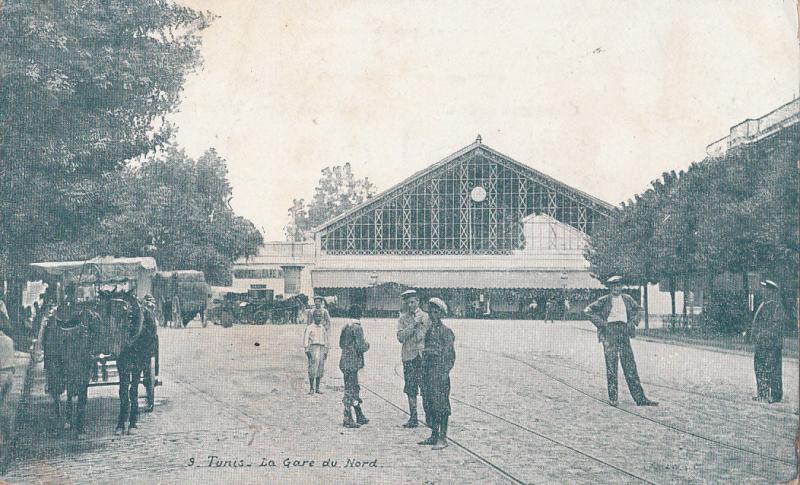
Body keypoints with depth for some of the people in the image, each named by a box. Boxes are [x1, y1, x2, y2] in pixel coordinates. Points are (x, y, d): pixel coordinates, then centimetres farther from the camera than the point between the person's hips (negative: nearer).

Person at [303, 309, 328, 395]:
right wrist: (307, 350, -12)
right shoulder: (309, 327, 0)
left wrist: (325, 351, 15)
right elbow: (305, 339, -4)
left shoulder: (323, 328, 15)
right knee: (312, 368, -8)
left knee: (320, 369, 4)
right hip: (313, 347, -5)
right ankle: (311, 388, -1)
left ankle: (317, 388, 11)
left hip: (321, 348, 5)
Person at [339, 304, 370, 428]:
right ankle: (347, 420, -1)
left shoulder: (345, 327, 10)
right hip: (352, 363, -9)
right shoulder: (357, 328, -15)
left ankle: (360, 417, 24)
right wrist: (367, 345, 1)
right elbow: (361, 347, -19)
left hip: (344, 362, 9)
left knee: (355, 390, 16)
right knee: (350, 391, -4)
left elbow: (341, 344, 17)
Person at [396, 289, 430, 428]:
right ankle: (413, 418, 9)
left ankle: (429, 416, 7)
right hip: (409, 357, 1)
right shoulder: (403, 319, 8)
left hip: (424, 356, -1)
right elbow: (400, 337, -5)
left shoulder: (426, 317, 6)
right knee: (410, 389, 2)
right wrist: (414, 324, -11)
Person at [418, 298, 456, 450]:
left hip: (440, 371, -8)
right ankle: (434, 435, 19)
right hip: (428, 371, 8)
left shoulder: (445, 331, -9)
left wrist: (445, 372, -16)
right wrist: (423, 371, 15)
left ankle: (443, 438, -2)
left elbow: (448, 354, -11)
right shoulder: (429, 330, 14)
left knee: (441, 405, -6)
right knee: (430, 404, 11)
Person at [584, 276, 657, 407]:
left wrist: (633, 321, 9)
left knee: (630, 366, 2)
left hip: (624, 332, 3)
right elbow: (588, 310, 1)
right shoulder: (604, 300, 0)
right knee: (611, 365, -3)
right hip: (609, 332, -3)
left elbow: (638, 309, 25)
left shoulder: (627, 299, 10)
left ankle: (640, 398, 3)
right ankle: (612, 398, 3)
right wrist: (600, 322, -5)